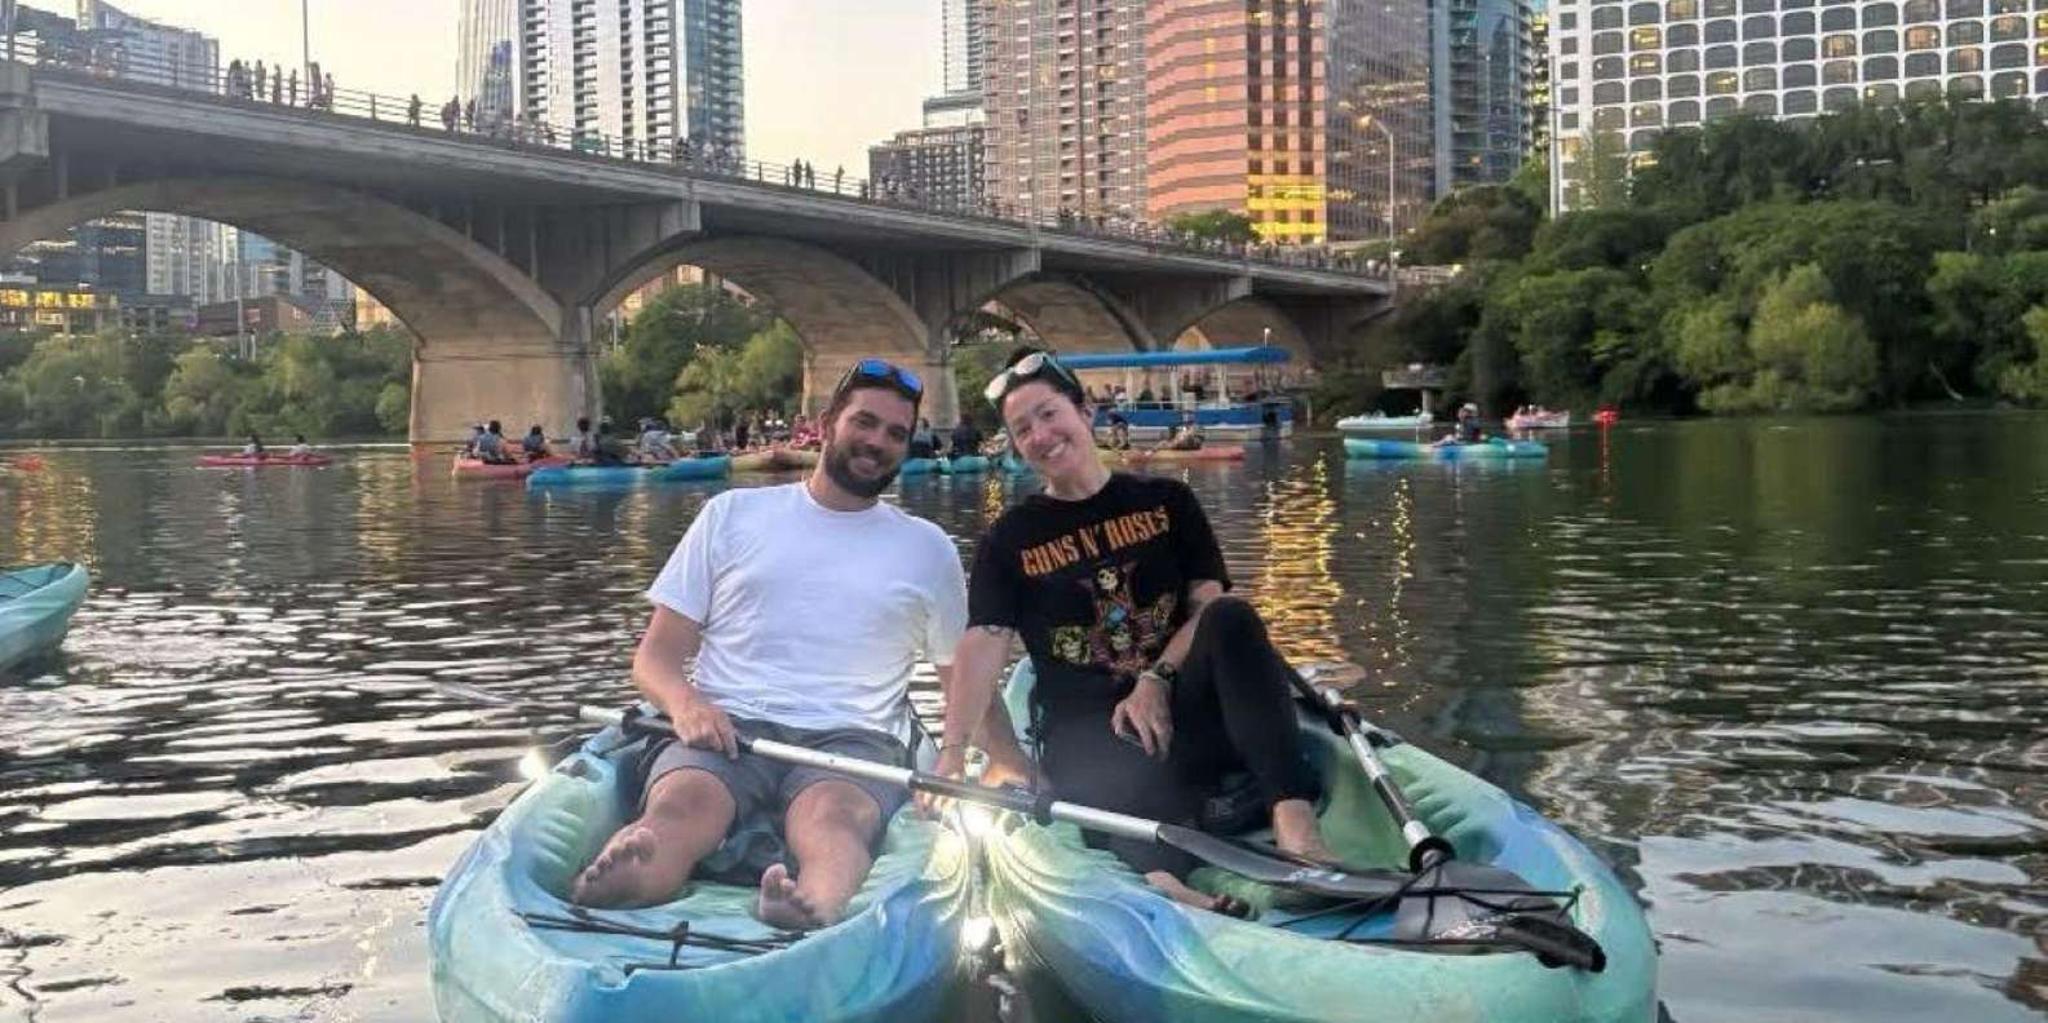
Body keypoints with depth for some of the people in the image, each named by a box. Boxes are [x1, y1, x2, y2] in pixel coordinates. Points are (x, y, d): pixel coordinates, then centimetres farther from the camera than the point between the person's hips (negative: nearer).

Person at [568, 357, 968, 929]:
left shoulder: (928, 549, 20)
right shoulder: (733, 515, 18)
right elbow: (655, 657, 15)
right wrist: (685, 703, -9)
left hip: (852, 740, 0)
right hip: (725, 731, 1)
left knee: (831, 815, -38)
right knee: (680, 803, -36)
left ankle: (816, 905, -70)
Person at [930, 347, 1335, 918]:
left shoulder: (1166, 501, 16)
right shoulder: (1008, 541, 12)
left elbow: (1209, 604, 6)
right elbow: (981, 646, -3)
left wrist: (1156, 681, -13)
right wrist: (953, 750, -19)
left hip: (1176, 707, 2)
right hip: (1087, 732, -1)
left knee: (1231, 618, -31)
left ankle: (1293, 819, -45)